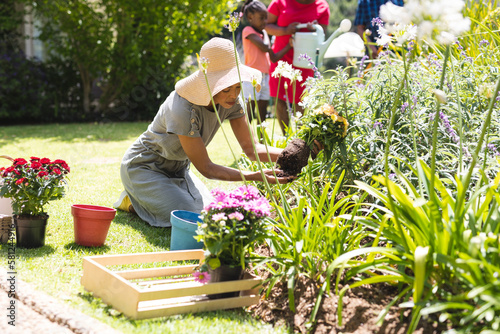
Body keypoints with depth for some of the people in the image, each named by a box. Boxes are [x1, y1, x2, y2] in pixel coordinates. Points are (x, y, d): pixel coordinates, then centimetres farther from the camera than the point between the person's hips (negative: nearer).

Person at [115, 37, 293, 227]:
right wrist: (256, 176, -39)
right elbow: (206, 168, -30)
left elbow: (251, 148, -15)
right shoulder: (184, 110, -36)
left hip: (178, 169, 8)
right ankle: (134, 201, 5)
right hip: (144, 168, -8)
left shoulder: (231, 101, -15)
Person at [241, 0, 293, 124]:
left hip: (265, 77, 8)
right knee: (249, 111, -8)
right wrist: (264, 33, 1)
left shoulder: (263, 35, 16)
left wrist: (289, 45, 3)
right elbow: (265, 47, -17)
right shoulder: (248, 30, -6)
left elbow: (274, 58, 12)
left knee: (262, 113, 10)